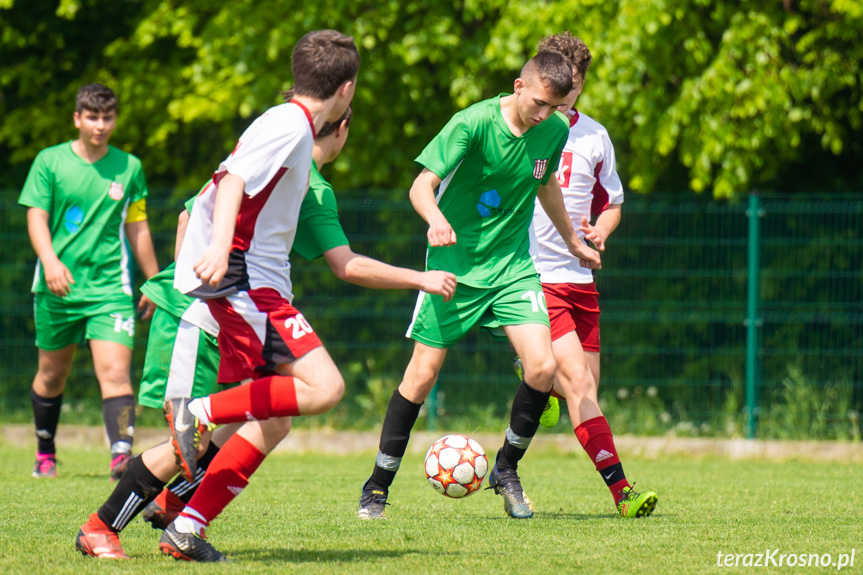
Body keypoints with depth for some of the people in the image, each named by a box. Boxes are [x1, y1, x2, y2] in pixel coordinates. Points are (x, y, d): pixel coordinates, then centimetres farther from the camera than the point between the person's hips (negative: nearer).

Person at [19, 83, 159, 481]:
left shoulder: (129, 167, 8)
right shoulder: (50, 162, 2)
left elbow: (138, 229, 15)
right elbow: (36, 217, -4)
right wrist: (50, 261, -21)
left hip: (110, 287, 0)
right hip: (58, 286, 0)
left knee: (114, 370, -17)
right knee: (52, 373, 12)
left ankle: (122, 455, -28)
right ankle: (45, 452, 32)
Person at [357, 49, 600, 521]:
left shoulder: (555, 130, -2)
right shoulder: (473, 123, -17)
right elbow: (422, 185, -19)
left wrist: (571, 239, 31)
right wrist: (436, 218, -41)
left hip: (513, 265, 4)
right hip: (456, 262, -4)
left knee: (542, 366, -14)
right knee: (423, 374, -4)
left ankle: (506, 469, 8)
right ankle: (379, 484, 11)